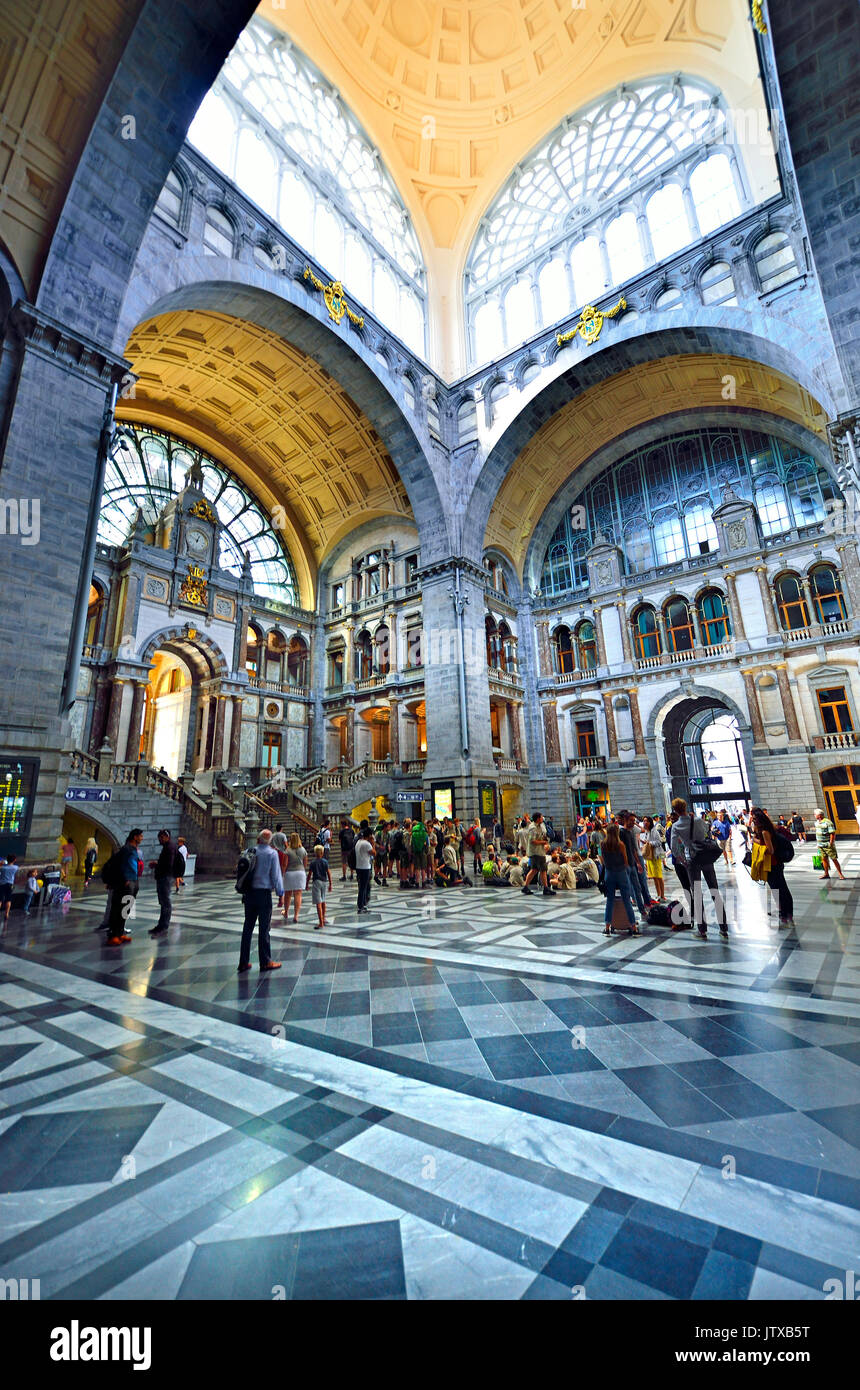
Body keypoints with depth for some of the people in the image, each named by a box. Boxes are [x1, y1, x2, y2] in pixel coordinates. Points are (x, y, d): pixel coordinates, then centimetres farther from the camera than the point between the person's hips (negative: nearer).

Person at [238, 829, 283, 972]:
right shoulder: (272, 853, -8)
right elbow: (276, 875, -7)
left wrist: (244, 892, 17)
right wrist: (280, 893, 0)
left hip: (249, 893, 4)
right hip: (264, 893, -4)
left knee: (247, 927, 12)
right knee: (264, 928, 3)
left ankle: (243, 963, 18)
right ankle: (265, 962, 11)